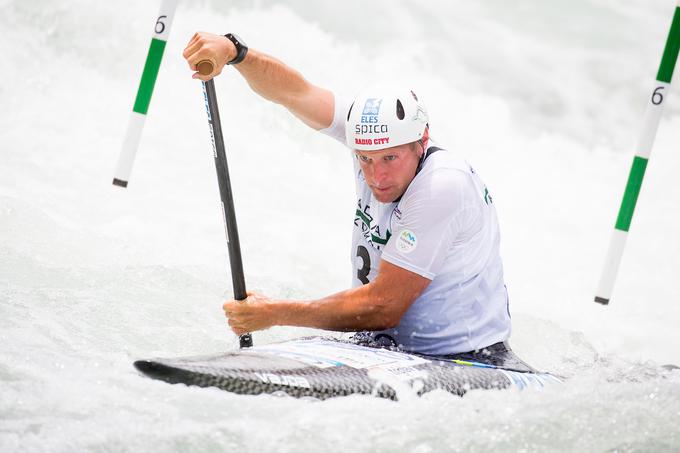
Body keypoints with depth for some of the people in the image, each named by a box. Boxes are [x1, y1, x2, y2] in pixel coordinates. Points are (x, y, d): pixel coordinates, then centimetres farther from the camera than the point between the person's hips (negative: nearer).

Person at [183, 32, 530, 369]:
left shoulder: (444, 186, -25)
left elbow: (383, 308, -24)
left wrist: (276, 313, -19)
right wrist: (233, 51, -22)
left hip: (463, 358, -5)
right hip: (387, 347, 5)